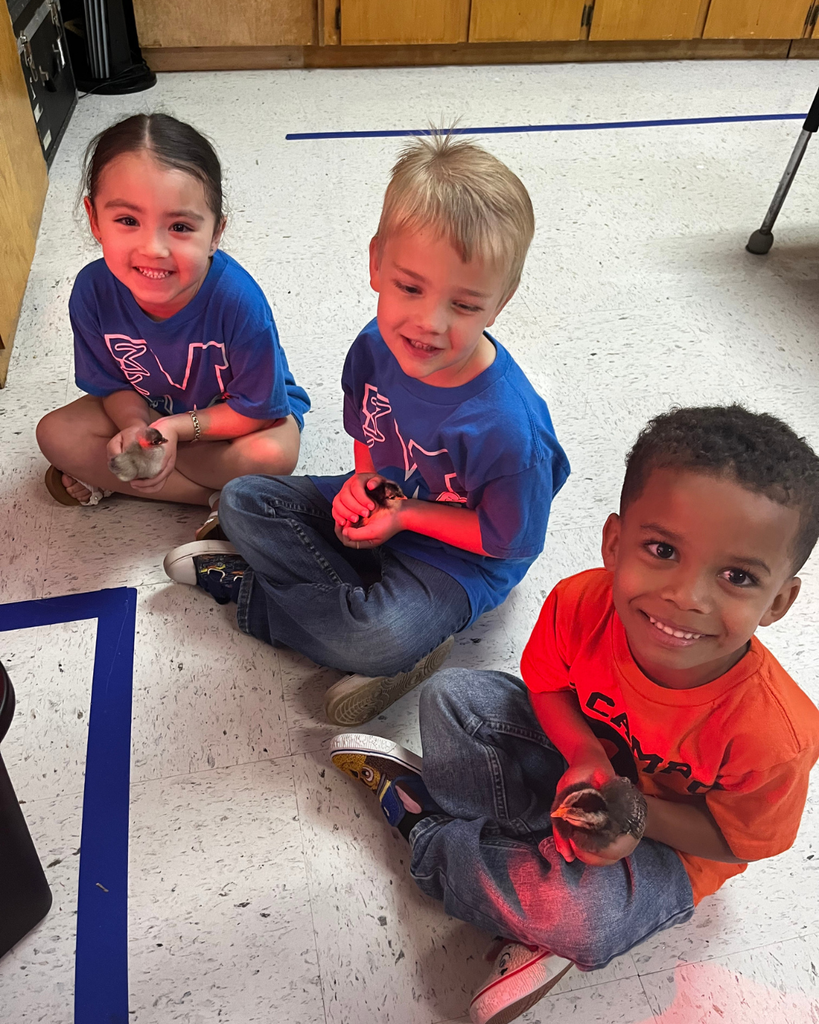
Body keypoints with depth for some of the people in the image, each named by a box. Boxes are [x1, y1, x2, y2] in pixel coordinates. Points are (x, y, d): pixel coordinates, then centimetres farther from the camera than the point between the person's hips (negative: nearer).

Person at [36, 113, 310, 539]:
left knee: (273, 455, -34)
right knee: (56, 434, -14)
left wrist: (175, 428, -29)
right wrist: (136, 427, -30)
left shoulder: (238, 300, -35)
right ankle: (218, 497, -15)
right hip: (147, 408, 4)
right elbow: (114, 385, -8)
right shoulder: (93, 291, -24)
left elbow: (258, 410, -25)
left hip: (232, 417, -4)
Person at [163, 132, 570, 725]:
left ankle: (250, 588, -3)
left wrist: (407, 515, -20)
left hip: (458, 559, -6)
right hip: (385, 506, 7)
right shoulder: (376, 348, -16)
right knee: (243, 500, 0)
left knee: (381, 640, -32)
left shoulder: (507, 426, -34)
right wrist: (363, 482, -13)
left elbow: (510, 540, -19)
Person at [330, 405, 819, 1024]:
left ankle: (419, 819, -3)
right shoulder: (582, 603, -30)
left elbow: (735, 838, -15)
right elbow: (544, 684, -8)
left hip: (669, 841, -3)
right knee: (454, 695, -10)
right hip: (583, 755, 3)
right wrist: (584, 755, -28)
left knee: (583, 916, -31)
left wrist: (638, 814, -31)